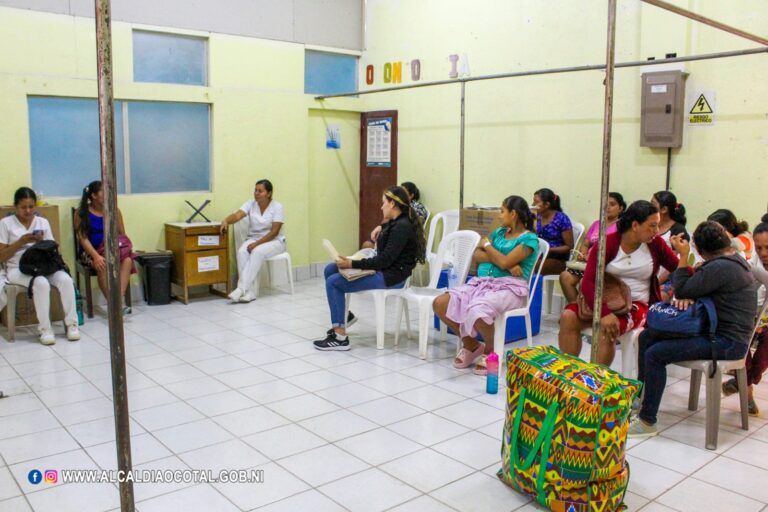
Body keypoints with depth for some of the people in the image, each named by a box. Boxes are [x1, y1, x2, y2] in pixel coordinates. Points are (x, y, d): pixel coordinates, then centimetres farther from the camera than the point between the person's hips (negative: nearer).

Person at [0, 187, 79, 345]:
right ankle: (45, 329, -26)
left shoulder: (43, 222, 13)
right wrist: (21, 241, -11)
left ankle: (71, 324, -19)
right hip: (18, 269, -3)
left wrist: (42, 242, -9)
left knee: (66, 280, -29)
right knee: (41, 283, -36)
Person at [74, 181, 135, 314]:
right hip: (91, 252, -2)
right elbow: (83, 238, -9)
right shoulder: (82, 213, -2)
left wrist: (123, 248, -14)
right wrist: (96, 256, -24)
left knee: (127, 260, -31)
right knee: (102, 265, -36)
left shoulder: (114, 211, 7)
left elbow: (122, 235, 8)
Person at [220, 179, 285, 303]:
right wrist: (226, 221, -39)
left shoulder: (277, 207, -10)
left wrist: (257, 244, -24)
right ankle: (250, 291, -31)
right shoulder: (250, 204, 1)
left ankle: (241, 288, -36)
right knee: (242, 252, -30)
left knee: (258, 252, -36)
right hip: (253, 239, 4)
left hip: (274, 241, -4)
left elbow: (274, 232, -16)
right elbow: (237, 215, -16)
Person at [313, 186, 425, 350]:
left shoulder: (402, 227, -17)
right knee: (330, 269, 7)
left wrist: (353, 264, -24)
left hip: (391, 276, -10)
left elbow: (385, 260, -23)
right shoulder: (395, 223, 14)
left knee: (333, 282, -17)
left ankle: (340, 338, -14)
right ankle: (340, 315, 15)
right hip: (383, 269, 10)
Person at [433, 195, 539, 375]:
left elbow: (505, 262, -16)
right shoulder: (499, 232, 18)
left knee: (477, 310, -38)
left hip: (510, 287, -7)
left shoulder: (529, 238, -3)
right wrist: (504, 261, -9)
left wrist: (487, 245, 1)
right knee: (440, 303, -12)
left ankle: (490, 350, -5)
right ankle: (471, 345, 8)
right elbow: (477, 255, 6)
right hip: (483, 282, 7)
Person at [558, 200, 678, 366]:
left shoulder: (656, 244, -2)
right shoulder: (607, 243, -10)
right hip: (605, 299, 1)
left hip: (637, 304, -1)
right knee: (568, 317, -25)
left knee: (608, 330, -31)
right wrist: (605, 313, -33)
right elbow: (588, 282, -18)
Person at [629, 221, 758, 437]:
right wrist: (684, 295, -10)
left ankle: (647, 421, -13)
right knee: (647, 336, 9)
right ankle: (640, 394, 20)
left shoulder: (719, 267, -21)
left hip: (727, 342, -11)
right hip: (723, 332, 11)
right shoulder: (733, 260, 14)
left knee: (655, 354, -22)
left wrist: (683, 255, -12)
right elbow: (695, 286, 12)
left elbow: (682, 289, -17)